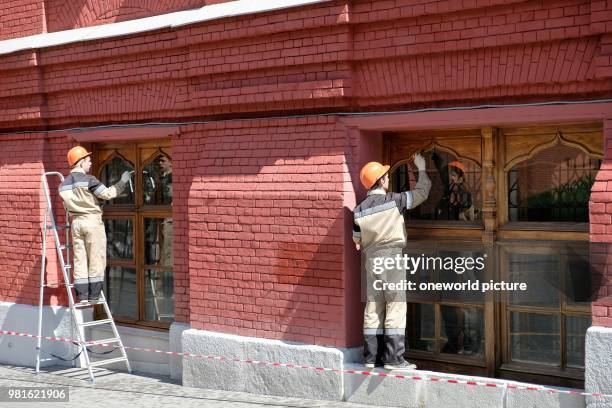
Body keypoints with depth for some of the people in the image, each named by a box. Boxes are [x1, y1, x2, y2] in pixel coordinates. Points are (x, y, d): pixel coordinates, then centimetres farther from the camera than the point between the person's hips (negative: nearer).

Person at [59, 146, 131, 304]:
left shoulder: (64, 184, 8)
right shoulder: (89, 180, -12)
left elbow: (67, 205, 12)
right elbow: (107, 193, -12)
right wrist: (123, 182, -2)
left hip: (76, 222, 6)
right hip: (92, 221, -6)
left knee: (80, 259, 8)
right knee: (96, 259, 2)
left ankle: (82, 296, 7)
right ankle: (93, 296, 3)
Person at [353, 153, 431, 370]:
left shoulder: (359, 210, 4)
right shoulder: (393, 200, -9)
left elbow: (357, 240, 12)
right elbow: (422, 192, 0)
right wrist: (421, 169, 15)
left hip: (371, 261, 6)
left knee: (373, 309, 10)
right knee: (395, 307, -3)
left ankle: (370, 357, 14)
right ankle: (393, 359, -4)